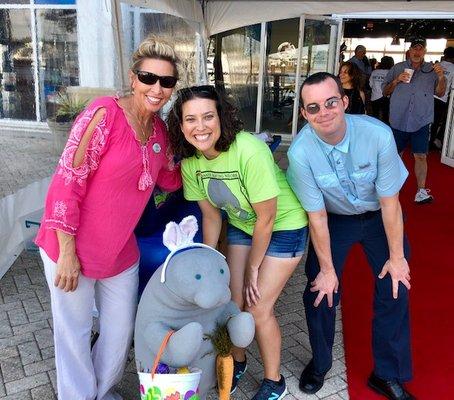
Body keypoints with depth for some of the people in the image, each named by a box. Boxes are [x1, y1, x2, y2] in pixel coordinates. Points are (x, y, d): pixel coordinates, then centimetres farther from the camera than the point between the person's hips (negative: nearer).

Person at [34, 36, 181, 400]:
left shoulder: (159, 128, 1)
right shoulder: (105, 113, -20)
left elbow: (170, 180, 12)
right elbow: (66, 182, -21)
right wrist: (67, 253, -18)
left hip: (120, 250, 7)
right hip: (72, 247, -6)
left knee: (121, 329, 19)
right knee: (75, 333, 11)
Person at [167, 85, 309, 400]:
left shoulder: (249, 152, -34)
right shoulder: (190, 162, -14)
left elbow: (266, 219, -23)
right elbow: (211, 215, -1)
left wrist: (252, 269, -11)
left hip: (283, 226, -5)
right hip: (242, 225, 5)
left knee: (258, 307, -2)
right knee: (233, 300, 7)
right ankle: (238, 361, 38)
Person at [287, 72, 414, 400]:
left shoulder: (378, 134, -30)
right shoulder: (300, 152, -29)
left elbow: (390, 202, -19)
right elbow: (317, 216, -19)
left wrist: (396, 257, -10)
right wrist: (327, 269, -10)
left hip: (378, 216, 1)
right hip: (334, 219, 0)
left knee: (395, 290, -2)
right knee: (320, 292, -1)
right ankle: (320, 364, 28)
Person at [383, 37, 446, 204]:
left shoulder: (432, 70, 8)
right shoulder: (398, 68, 7)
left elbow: (440, 93, 7)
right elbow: (385, 92, 8)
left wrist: (441, 77, -10)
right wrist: (396, 80, -9)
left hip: (421, 121, 0)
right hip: (399, 120, 1)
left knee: (421, 156, -4)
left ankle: (421, 192, -1)